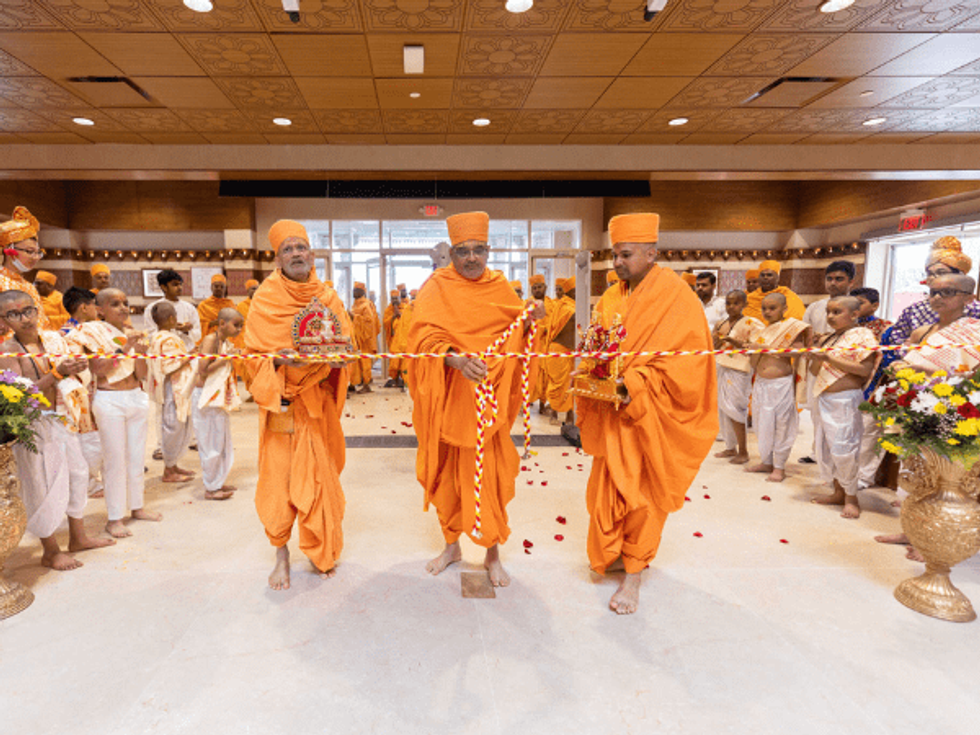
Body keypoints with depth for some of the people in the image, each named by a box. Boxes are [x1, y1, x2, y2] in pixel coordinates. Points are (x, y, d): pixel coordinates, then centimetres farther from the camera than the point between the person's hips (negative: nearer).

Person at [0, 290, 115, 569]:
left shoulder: (53, 340, 4)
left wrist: (75, 369, -7)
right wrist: (56, 374, -30)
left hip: (62, 419, 7)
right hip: (34, 424, -7)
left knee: (77, 473, 15)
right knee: (45, 484, 2)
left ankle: (78, 537, 33)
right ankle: (51, 552, 19)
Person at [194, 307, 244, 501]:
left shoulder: (227, 343, 10)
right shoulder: (210, 340, -15)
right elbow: (203, 370, -22)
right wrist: (225, 358, -21)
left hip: (221, 398, 8)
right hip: (206, 397, -8)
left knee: (223, 441, 13)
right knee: (211, 442, -1)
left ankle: (218, 482, 25)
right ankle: (210, 488, 9)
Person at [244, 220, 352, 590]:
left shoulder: (327, 297, 6)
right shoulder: (265, 299, 0)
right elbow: (254, 354, -2)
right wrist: (280, 359, -22)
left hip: (318, 403, 2)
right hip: (281, 404, -2)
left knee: (320, 476, 6)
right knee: (279, 478, -1)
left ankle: (321, 550, 25)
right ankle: (281, 554, 16)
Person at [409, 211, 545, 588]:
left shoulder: (500, 288, 5)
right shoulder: (436, 287, -4)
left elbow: (515, 337, 8)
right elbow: (425, 337, -17)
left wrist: (530, 322, -14)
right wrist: (456, 359, -35)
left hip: (486, 396, 1)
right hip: (446, 396, 0)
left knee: (488, 475, 3)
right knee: (446, 474, 11)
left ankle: (493, 553, 22)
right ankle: (452, 545, 33)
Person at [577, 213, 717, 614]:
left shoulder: (676, 297, -12)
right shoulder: (614, 297, 8)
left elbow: (686, 363, -17)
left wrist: (633, 382, -26)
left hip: (650, 417, -5)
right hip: (613, 416, 6)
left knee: (641, 496, 5)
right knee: (607, 490, 13)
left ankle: (633, 574, 20)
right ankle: (613, 554, 35)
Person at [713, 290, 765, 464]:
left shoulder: (750, 324, -7)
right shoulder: (721, 324, 12)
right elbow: (713, 349, 16)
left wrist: (734, 341, -21)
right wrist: (717, 338, -4)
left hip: (739, 371, -7)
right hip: (722, 369, 7)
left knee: (734, 409, -7)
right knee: (723, 409, 9)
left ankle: (743, 451, 4)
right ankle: (731, 447, 22)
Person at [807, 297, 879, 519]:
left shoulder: (861, 335, -7)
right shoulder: (826, 339, 13)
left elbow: (865, 369, -18)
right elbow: (814, 371, 11)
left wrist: (829, 358, -20)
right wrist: (815, 355, -8)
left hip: (845, 399, -8)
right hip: (822, 398, 8)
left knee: (843, 447, -6)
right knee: (825, 447, 12)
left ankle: (851, 497, 9)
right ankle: (838, 492, 24)